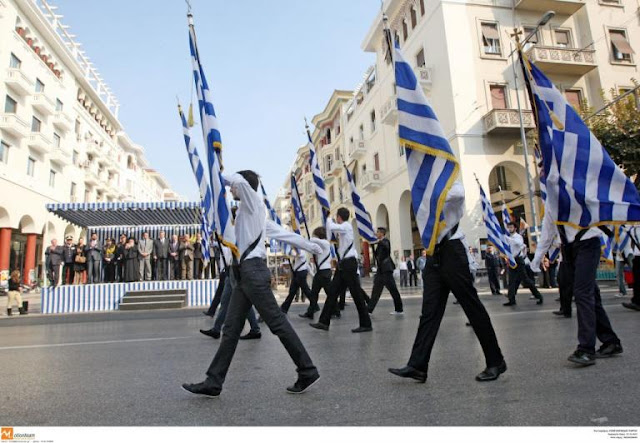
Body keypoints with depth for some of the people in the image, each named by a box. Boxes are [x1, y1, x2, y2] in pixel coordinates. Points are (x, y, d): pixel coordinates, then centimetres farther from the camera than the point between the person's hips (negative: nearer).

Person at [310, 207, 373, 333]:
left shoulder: (347, 226, -9)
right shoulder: (342, 228, 17)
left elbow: (331, 227, -24)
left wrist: (329, 219, -4)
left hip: (349, 263, -9)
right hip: (343, 264, 9)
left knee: (356, 294, -4)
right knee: (332, 292, 7)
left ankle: (366, 324, 5)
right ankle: (324, 322, 10)